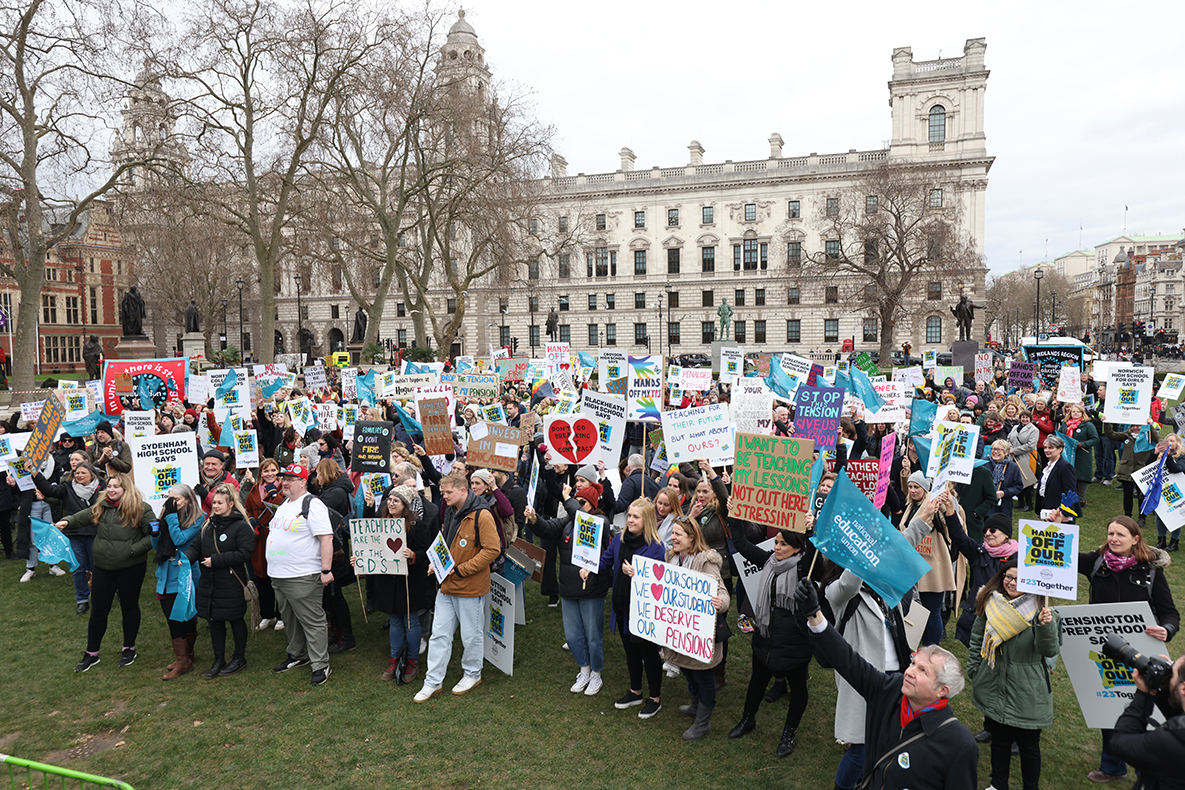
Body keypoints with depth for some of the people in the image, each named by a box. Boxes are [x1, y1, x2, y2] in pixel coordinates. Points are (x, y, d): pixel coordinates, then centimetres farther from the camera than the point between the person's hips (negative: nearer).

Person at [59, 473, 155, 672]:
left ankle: (129, 649, 30)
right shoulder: (101, 507, 5)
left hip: (131, 568, -4)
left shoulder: (140, 509, -10)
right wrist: (67, 522, -21)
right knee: (98, 610, 11)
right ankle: (91, 654, 26)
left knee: (129, 607, 12)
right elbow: (82, 517, 0)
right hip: (103, 568, 4)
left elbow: (153, 535, -12)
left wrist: (133, 550, -18)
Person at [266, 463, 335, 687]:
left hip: (302, 576, -9)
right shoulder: (283, 506, 15)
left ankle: (321, 665, 6)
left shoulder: (312, 505, -14)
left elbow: (326, 538, -19)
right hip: (278, 576, 9)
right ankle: (297, 656, 36)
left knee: (312, 621, -2)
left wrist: (326, 570, -23)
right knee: (289, 619, 20)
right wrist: (273, 567, 22)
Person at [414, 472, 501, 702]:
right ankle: (433, 681, 19)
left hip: (470, 587, -7)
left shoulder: (481, 516, -17)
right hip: (447, 585, 7)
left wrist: (460, 570, -20)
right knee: (439, 634, 10)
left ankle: (472, 674, 30)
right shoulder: (450, 513, 9)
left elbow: (492, 550, -21)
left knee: (471, 634, 10)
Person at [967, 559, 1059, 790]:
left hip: (1027, 692, -3)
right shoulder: (989, 604, -2)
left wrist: (1046, 626, -37)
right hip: (994, 687, 3)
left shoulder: (1039, 611, -11)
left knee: (1028, 744, 10)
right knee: (999, 740, 18)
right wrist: (973, 672, 10)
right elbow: (977, 640, 10)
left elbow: (1049, 651, -20)